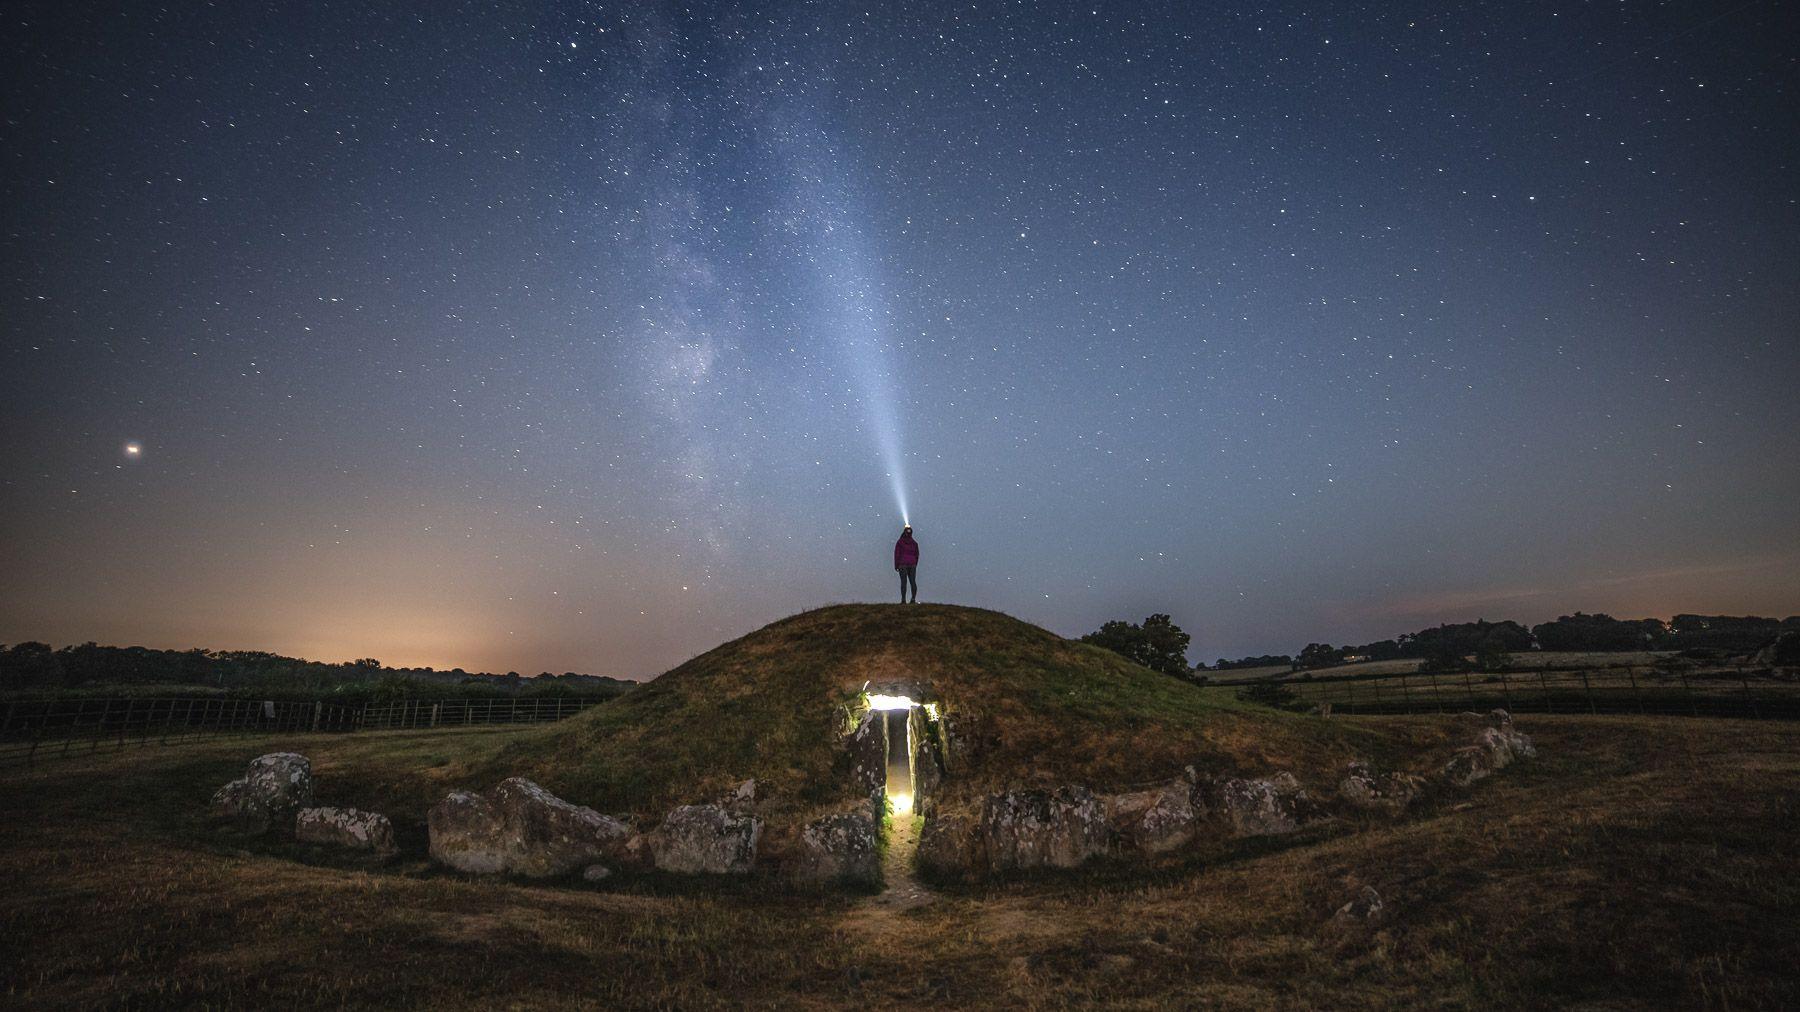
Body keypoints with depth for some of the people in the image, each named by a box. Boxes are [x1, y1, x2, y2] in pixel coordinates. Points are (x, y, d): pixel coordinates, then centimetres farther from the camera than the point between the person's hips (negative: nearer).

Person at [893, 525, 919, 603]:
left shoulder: (899, 542, -4)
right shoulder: (914, 543, 6)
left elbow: (897, 554, -5)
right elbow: (917, 555, 9)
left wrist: (896, 566, -1)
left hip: (902, 565, -2)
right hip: (912, 565, 2)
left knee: (903, 582, -4)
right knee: (913, 582, 3)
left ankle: (903, 600, -7)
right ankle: (913, 599, -2)